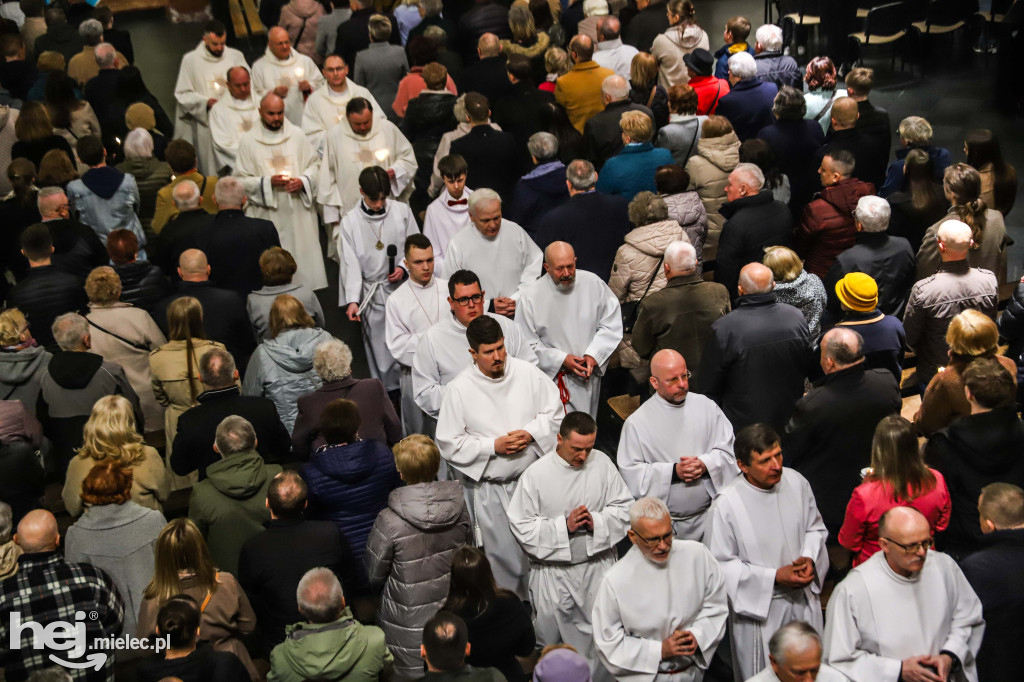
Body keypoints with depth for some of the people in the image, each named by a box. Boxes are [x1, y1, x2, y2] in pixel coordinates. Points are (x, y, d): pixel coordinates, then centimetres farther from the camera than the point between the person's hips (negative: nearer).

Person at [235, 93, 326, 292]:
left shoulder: (296, 135, 6)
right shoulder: (248, 141, 0)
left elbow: (314, 164, 11)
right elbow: (241, 179, 0)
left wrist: (303, 181, -10)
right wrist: (268, 182, -16)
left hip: (298, 211, 2)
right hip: (267, 215, -2)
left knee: (303, 254, 2)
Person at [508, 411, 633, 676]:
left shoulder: (602, 462, -3)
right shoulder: (535, 474, -11)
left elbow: (623, 506, 2)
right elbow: (521, 525, -10)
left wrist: (597, 522, -15)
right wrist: (564, 526, -18)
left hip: (597, 567, 2)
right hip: (554, 572, -2)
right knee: (553, 636, 10)